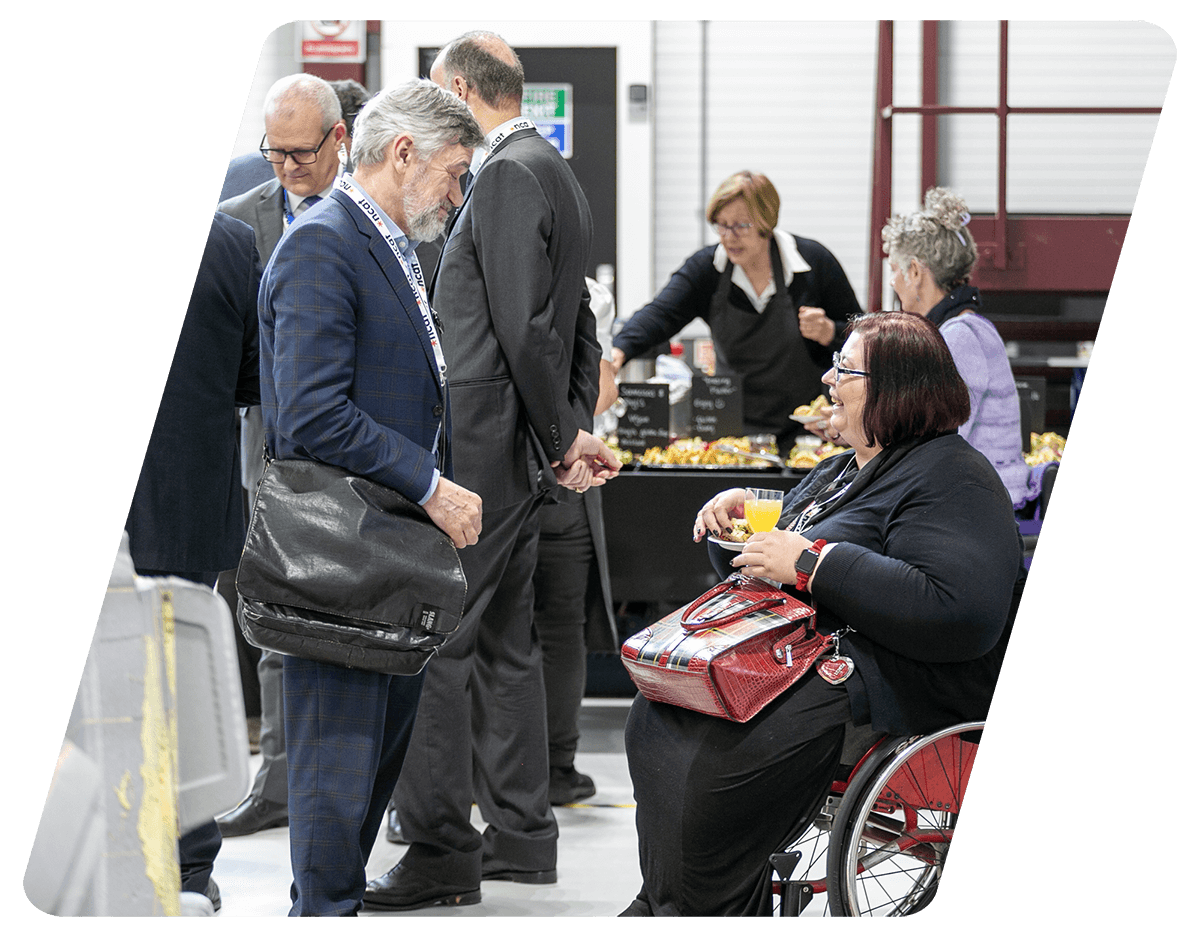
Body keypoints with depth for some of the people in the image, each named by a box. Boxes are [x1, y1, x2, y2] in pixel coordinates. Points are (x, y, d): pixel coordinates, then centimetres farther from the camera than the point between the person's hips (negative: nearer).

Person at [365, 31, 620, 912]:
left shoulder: (507, 177, -15)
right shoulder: (558, 176, 16)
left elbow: (525, 327, -20)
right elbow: (578, 325, 19)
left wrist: (564, 439, -11)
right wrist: (576, 430, 14)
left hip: (482, 448, -10)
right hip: (521, 453, 10)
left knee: (432, 641, -8)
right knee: (505, 640, 14)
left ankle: (440, 848, -8)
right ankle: (521, 833, 20)